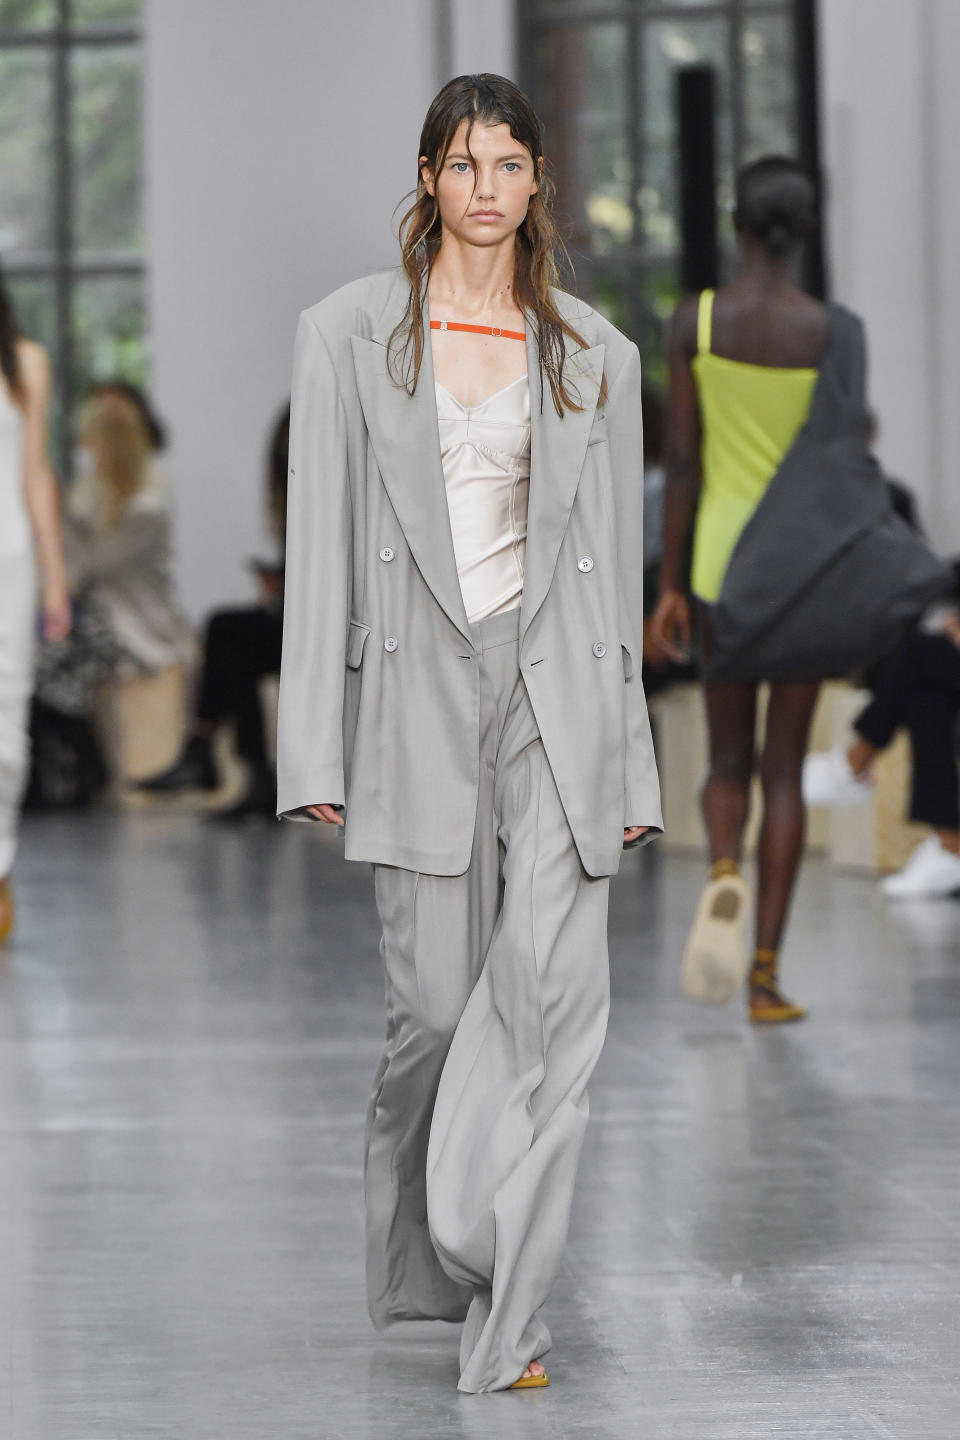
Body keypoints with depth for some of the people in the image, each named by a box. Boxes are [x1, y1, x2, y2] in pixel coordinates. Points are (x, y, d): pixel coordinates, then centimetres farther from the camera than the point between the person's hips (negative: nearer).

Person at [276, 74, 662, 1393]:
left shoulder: (595, 355, 10)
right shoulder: (352, 334, 5)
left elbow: (615, 557, 11)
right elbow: (322, 545, 2)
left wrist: (630, 767, 7)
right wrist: (318, 754, -4)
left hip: (556, 690, 1)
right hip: (417, 687, -1)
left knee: (557, 990, -13)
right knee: (438, 1007, 2)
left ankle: (510, 1313, -10)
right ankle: (421, 1264, 27)